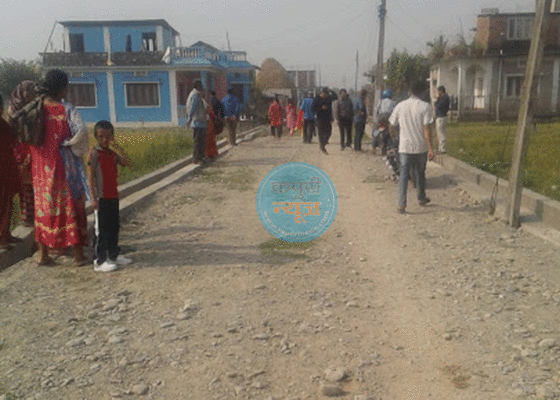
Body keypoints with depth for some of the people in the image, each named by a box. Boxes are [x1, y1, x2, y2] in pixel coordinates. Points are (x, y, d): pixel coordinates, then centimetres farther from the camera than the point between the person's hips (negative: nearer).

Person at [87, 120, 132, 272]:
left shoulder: (113, 153, 10)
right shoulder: (95, 153, -10)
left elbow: (127, 163, 1)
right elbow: (91, 176, -13)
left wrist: (118, 148, -5)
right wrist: (94, 198, -17)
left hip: (113, 196, 7)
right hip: (101, 197, -7)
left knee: (114, 227, 15)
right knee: (101, 229, -2)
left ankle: (114, 255, 27)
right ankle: (99, 261, 5)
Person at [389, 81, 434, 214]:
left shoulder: (400, 106, -1)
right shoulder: (425, 107, -8)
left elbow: (392, 125, 9)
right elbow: (426, 129, -14)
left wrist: (393, 133, 32)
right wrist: (430, 148, -12)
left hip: (405, 146, 0)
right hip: (421, 146, 0)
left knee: (403, 174, 1)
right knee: (420, 172, 19)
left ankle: (402, 204, -8)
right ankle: (421, 198, 35)